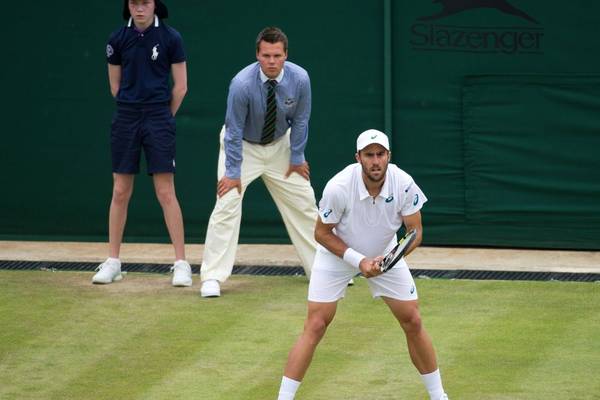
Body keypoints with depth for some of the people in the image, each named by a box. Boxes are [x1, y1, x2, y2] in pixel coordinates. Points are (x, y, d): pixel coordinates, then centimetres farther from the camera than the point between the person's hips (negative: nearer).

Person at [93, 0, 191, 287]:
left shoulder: (170, 38, -3)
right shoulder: (118, 40, 3)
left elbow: (180, 86, 2)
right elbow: (115, 85, 12)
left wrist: (163, 118, 8)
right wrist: (135, 110, 11)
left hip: (159, 118, -2)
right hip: (125, 122, 3)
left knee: (166, 193, -5)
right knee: (120, 192, 5)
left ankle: (181, 263, -1)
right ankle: (113, 262, 13)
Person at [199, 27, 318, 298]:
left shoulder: (299, 79, -22)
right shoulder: (242, 84, -31)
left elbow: (300, 121, -7)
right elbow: (234, 131, -22)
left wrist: (296, 159, -3)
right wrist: (233, 172, -20)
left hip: (280, 145, 4)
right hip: (243, 145, -4)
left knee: (303, 203, 7)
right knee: (227, 203, -17)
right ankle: (212, 278, -15)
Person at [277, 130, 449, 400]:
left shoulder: (403, 184, -25)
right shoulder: (339, 187, -31)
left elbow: (415, 232, -15)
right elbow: (322, 233, -17)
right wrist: (358, 261, -26)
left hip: (384, 254, 3)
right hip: (337, 254, -3)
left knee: (413, 322, 1)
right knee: (315, 326, -11)